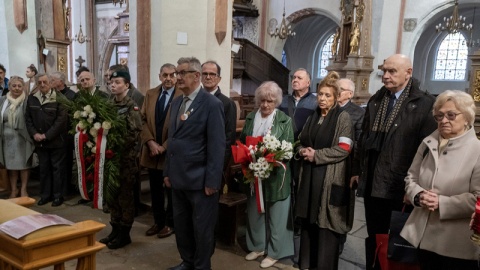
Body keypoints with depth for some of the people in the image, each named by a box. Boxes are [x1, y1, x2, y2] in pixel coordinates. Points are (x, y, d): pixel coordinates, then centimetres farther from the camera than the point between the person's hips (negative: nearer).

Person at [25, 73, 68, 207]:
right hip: (39, 141, 5)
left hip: (56, 141, -4)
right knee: (43, 168, 12)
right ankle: (45, 194, 22)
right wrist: (34, 134, -6)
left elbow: (61, 119, -14)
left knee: (57, 168, 4)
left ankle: (58, 195, 13)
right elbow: (28, 118, 8)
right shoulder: (31, 98, 8)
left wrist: (47, 135, -15)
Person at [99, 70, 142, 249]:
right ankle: (115, 230, 26)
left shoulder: (131, 106, -9)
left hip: (126, 157, -6)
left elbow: (135, 133, -17)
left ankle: (125, 234, 14)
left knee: (125, 195, 3)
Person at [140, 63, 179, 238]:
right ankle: (158, 222, 31)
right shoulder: (150, 94, 7)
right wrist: (150, 142, -9)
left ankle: (170, 223, 25)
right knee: (155, 190, 16)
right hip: (151, 151, 5)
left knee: (171, 191, 10)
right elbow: (143, 120, 5)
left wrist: (164, 147, -14)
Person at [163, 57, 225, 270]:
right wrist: (168, 172, 12)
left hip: (200, 180, -7)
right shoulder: (176, 103, 12)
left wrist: (212, 181, -16)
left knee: (202, 228, 7)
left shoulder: (212, 104, -11)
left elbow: (217, 146, -14)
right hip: (178, 178, 7)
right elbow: (172, 139, 14)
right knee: (181, 224, 18)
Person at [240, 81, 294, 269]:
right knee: (254, 212, 16)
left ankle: (274, 252, 23)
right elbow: (242, 142, 12)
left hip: (275, 175, -4)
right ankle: (258, 246, 35)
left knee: (275, 215, 8)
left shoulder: (285, 120, -8)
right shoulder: (250, 118, 5)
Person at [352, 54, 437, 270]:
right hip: (372, 182, 5)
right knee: (374, 235, 16)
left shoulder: (424, 104, -9)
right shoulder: (376, 100, 10)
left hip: (401, 185, -5)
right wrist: (357, 170, 14)